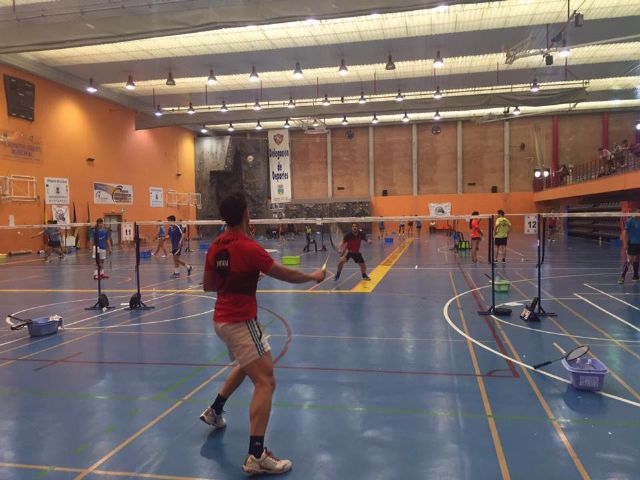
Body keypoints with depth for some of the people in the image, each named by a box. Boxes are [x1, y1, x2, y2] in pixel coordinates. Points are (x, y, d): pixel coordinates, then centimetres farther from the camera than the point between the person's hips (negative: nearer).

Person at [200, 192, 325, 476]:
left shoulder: (216, 247, 3)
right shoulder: (249, 248, -21)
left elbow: (208, 285, 12)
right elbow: (286, 275, -12)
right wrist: (314, 276, 4)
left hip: (222, 319, 9)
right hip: (240, 322, -9)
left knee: (247, 365, 32)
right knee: (265, 382, -9)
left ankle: (214, 411, 45)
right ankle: (256, 457, -12)